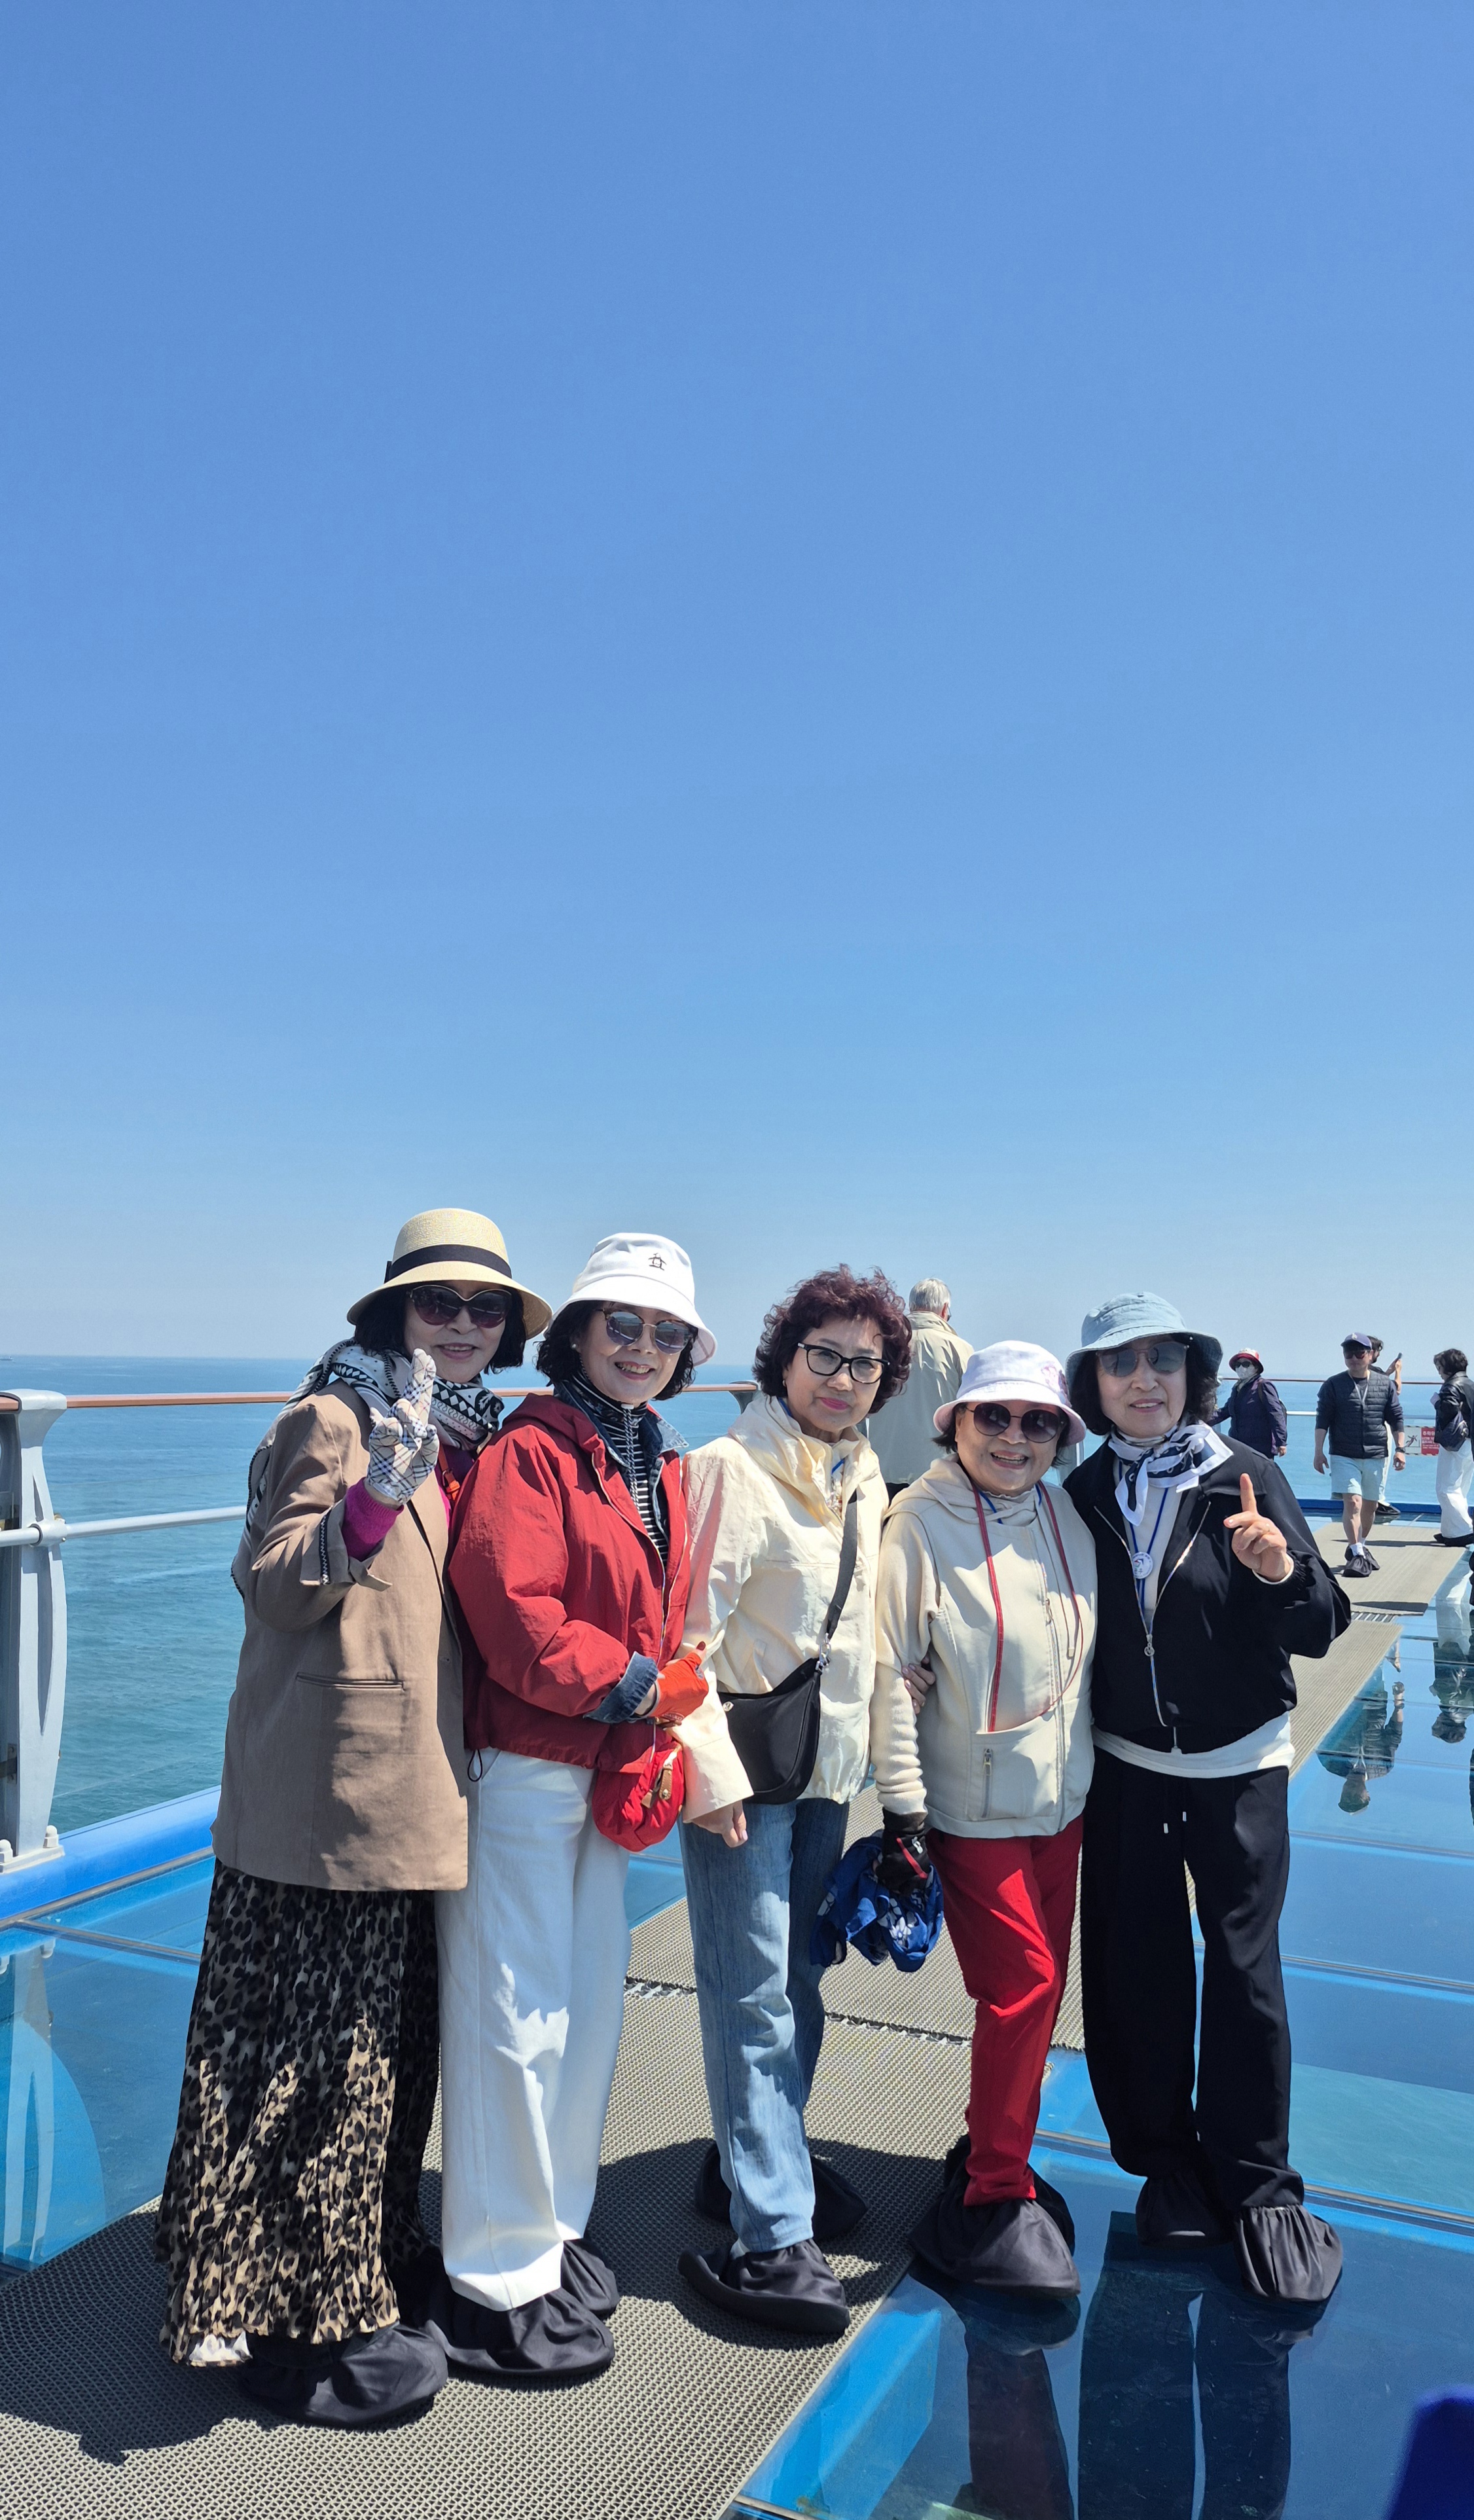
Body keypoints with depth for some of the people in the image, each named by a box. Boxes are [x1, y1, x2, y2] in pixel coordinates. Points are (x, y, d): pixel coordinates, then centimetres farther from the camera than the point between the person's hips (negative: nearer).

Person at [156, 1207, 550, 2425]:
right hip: (330, 1792, -8)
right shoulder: (333, 1420, -11)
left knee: (389, 2041, 20)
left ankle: (373, 2259, 38)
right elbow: (273, 1587, -20)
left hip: (416, 1789, 8)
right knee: (313, 2057, 4)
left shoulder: (473, 1434, 11)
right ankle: (293, 2321, 21)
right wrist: (375, 1494, -32)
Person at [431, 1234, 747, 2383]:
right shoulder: (529, 1452, -15)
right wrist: (629, 1684, -16)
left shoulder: (662, 1470, 11)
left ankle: (552, 2232, 37)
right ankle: (495, 2280, 20)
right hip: (521, 1767, -8)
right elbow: (514, 1617, -23)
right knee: (519, 2017, 2)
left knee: (592, 2001, 18)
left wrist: (693, 1752, 5)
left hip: (611, 1771, 8)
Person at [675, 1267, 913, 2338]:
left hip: (829, 1762, 7)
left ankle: (758, 2158, 36)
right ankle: (769, 2239, 7)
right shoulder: (732, 1467, -14)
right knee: (754, 1992, -3)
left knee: (799, 1974, 18)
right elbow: (689, 1628, -16)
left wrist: (872, 1745, 15)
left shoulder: (865, 1478, 8)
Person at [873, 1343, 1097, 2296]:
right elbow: (891, 1668, -13)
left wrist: (1087, 1771, 14)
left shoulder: (1065, 1520, 4)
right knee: (1021, 1984, -6)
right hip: (973, 1804, -6)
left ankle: (993, 2160, 33)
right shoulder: (920, 1524, -14)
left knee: (1042, 1985, 13)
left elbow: (1086, 1654, 14)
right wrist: (901, 1807, -12)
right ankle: (995, 2201, 13)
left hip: (1060, 1797, 6)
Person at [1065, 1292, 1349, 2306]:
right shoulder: (1083, 1492, -4)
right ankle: (1170, 2162, 30)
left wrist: (1280, 1571, -30)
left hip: (1239, 1765, -2)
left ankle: (1259, 2188, 23)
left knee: (1244, 1967, 3)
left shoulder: (1245, 1478, -11)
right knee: (1134, 1971, 9)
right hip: (1124, 1767, 2)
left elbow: (1319, 1629, -11)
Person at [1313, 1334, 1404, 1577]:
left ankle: (1360, 1546, 31)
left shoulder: (1385, 1384, 6)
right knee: (1352, 1503, -15)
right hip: (1344, 1457, -3)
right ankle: (1356, 1554, -13)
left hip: (1376, 1457, 3)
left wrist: (1400, 1449, 6)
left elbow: (1396, 1419, 11)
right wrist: (1319, 1452, -6)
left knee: (1370, 1505, 12)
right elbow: (1322, 1420, -1)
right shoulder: (1333, 1385, 0)